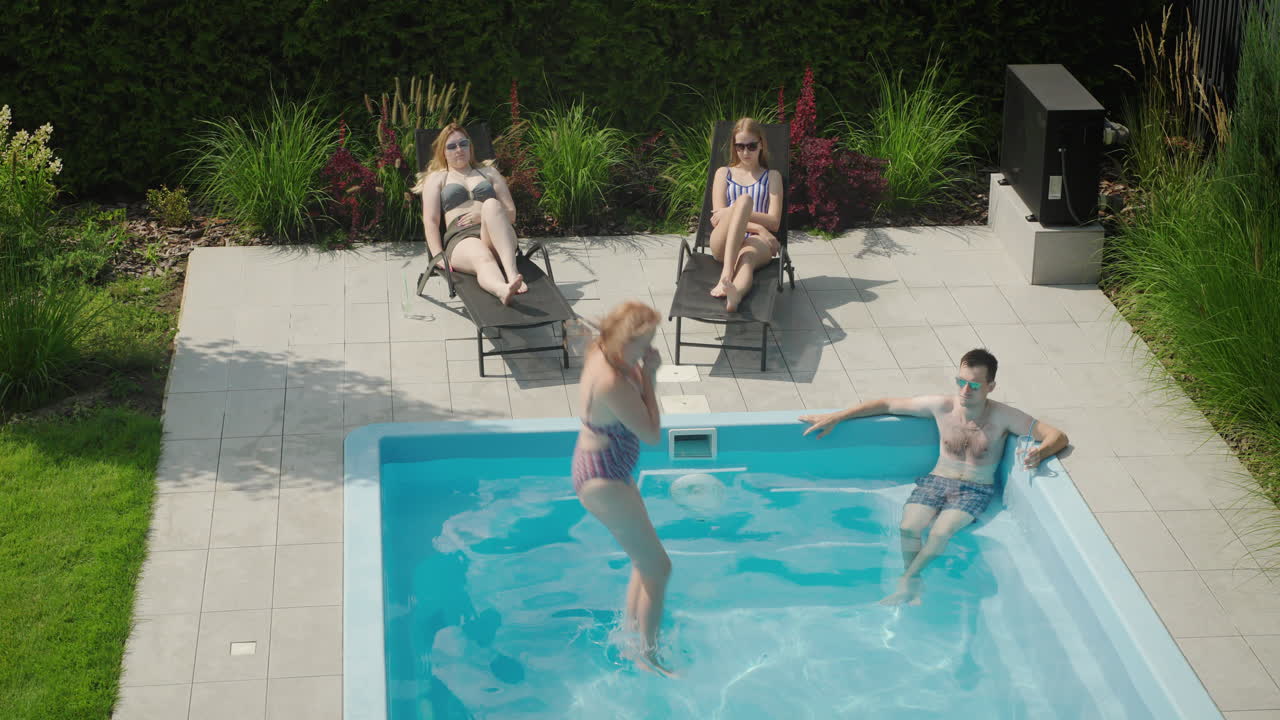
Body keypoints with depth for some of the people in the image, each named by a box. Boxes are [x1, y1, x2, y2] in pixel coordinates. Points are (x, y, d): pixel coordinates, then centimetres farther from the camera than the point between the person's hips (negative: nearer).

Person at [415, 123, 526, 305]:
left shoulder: (489, 173, 30)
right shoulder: (437, 179, 25)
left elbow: (511, 213, 21)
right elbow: (430, 221, 10)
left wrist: (484, 216, -2)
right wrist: (438, 256, -8)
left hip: (495, 236, 2)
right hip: (460, 237, -2)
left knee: (491, 204, -34)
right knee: (483, 259, -39)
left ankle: (512, 273, -54)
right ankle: (502, 290, -77)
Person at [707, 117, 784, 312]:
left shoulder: (772, 177, 21)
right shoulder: (724, 173, 23)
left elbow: (774, 222, 8)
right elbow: (717, 218, 8)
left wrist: (735, 213, -7)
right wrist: (757, 227, -7)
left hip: (757, 244, 0)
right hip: (723, 243, 0)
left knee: (747, 256, -39)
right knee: (744, 199, -32)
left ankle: (735, 294, -77)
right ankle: (727, 274, -52)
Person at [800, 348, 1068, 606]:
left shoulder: (1003, 417, -8)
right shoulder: (942, 406, -2)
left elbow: (1058, 436, -9)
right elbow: (888, 405, 6)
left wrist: (1040, 453, -35)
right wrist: (835, 417, 3)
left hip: (976, 490, -2)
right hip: (936, 481, 2)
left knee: (941, 532, -30)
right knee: (909, 528, -27)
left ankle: (906, 582, -15)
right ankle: (914, 586, -13)